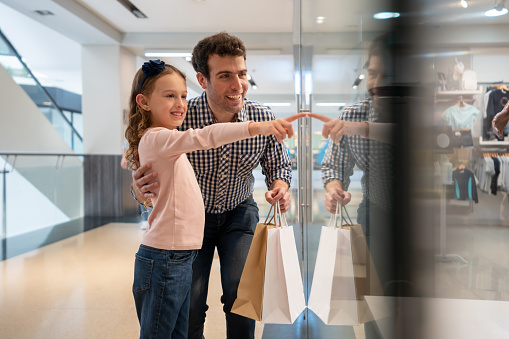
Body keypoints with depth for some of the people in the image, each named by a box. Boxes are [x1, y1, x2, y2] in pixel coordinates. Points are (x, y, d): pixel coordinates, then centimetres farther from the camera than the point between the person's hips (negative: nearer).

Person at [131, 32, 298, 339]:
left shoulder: (264, 119, -20)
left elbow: (279, 165, -3)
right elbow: (152, 174, -17)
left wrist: (280, 187, -25)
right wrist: (141, 189, -41)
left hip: (240, 212, 1)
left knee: (241, 296, -9)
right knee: (189, 304, -1)